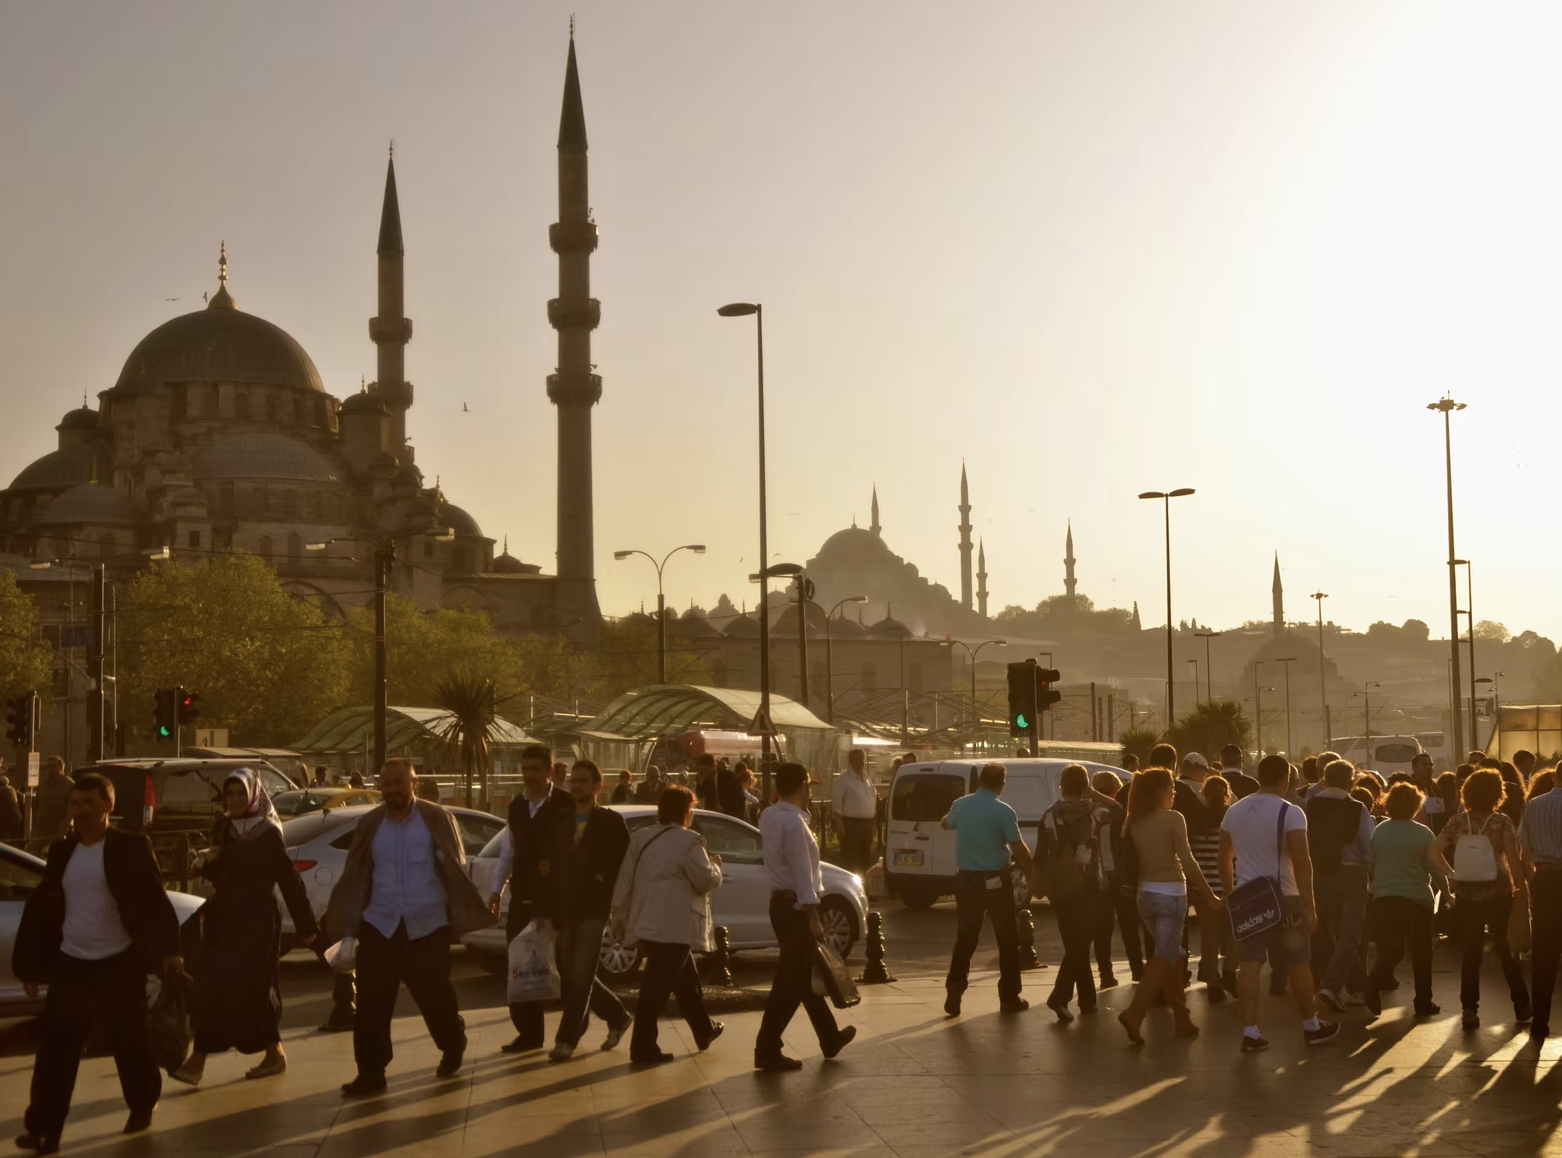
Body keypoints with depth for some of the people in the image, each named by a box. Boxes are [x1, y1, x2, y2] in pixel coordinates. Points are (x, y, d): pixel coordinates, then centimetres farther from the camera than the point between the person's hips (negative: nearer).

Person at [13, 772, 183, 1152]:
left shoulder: (130, 847, -7)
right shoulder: (61, 851, 6)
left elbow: (156, 901, -9)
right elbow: (42, 907, 10)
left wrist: (170, 950, -15)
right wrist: (30, 964, 9)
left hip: (120, 963, -4)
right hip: (71, 962, 4)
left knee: (128, 1042, 8)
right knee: (55, 1047, -2)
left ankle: (142, 1106, 31)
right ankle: (43, 1129, 1)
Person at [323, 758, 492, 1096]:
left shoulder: (436, 819, -3)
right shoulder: (369, 824, 5)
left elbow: (456, 870, 0)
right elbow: (354, 879, 7)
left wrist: (460, 918, -3)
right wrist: (348, 930, 5)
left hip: (427, 925, -2)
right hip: (379, 925, 2)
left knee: (434, 996, 8)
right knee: (370, 1003, -3)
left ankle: (453, 1048, 35)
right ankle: (371, 1073, 6)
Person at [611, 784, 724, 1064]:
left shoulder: (640, 839, 10)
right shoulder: (689, 842, -12)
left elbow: (623, 883, 10)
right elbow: (705, 881, -8)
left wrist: (620, 920, 16)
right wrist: (715, 866, 13)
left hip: (647, 924, 8)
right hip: (673, 928, -8)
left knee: (685, 978, 22)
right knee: (657, 988, -6)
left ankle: (704, 1030, 34)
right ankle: (643, 1047, -6)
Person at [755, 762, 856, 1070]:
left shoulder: (770, 816, 6)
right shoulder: (794, 824, -21)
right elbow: (802, 874, -23)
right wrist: (814, 919, -21)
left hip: (781, 901, 10)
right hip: (795, 906, -10)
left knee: (804, 972, 19)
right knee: (791, 979, -3)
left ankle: (830, 1038, 33)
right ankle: (767, 1050, -1)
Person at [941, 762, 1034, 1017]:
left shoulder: (961, 805, 2)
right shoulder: (1003, 811, -13)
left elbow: (945, 823, 24)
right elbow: (1019, 849, -15)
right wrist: (1032, 876, -4)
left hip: (966, 878, 4)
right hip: (995, 879, -4)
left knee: (965, 937, 10)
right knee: (1007, 939, 8)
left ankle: (954, 994, 3)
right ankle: (1009, 997, 12)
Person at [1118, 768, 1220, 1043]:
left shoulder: (1134, 821, 6)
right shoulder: (1173, 819, -11)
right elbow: (1187, 861, -14)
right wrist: (1209, 895, -10)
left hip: (1145, 894, 6)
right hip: (1170, 894, -6)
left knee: (1172, 954, 18)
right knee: (1164, 957, -6)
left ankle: (1181, 1018, 20)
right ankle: (1134, 1011, -23)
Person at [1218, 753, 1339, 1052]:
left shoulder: (1234, 811, 6)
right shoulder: (1290, 813, -12)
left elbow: (1225, 858, 15)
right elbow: (1301, 862, -17)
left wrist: (1229, 893, 25)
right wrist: (1310, 905, -15)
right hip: (1283, 897, -4)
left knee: (1250, 962, 2)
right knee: (1298, 962, 9)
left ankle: (1250, 1032, -3)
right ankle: (1311, 1026, 23)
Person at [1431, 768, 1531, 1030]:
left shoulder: (1458, 821, 0)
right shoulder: (1502, 822, -7)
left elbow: (1434, 851, -4)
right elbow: (1513, 860, -14)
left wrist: (1451, 873, 4)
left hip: (1467, 892, 1)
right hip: (1497, 892, -1)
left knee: (1471, 950, 6)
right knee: (1504, 947, 14)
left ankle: (1469, 1009, -1)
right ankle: (1521, 1004, 22)